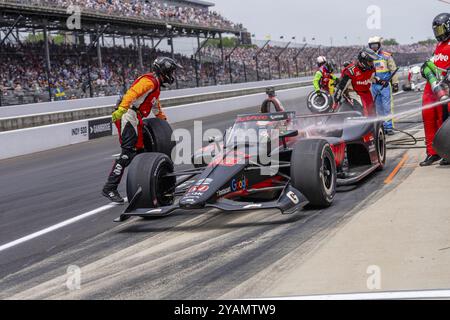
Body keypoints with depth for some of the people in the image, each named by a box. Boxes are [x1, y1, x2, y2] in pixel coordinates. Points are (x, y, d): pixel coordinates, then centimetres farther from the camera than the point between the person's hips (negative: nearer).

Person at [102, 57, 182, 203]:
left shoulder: (156, 85, 24)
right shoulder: (149, 81, -9)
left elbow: (156, 105, 42)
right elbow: (132, 93, -26)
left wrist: (163, 120, 52)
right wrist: (122, 108, -40)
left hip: (136, 120, 11)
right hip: (128, 115, -11)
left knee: (139, 151, 13)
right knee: (128, 152, -18)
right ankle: (109, 188, -23)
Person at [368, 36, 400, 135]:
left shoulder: (386, 56, 2)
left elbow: (393, 70, 2)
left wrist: (395, 83, -1)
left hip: (385, 85, -4)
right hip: (374, 85, 4)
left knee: (387, 107, -8)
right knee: (379, 107, 7)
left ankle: (389, 127, -6)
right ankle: (382, 127, 13)